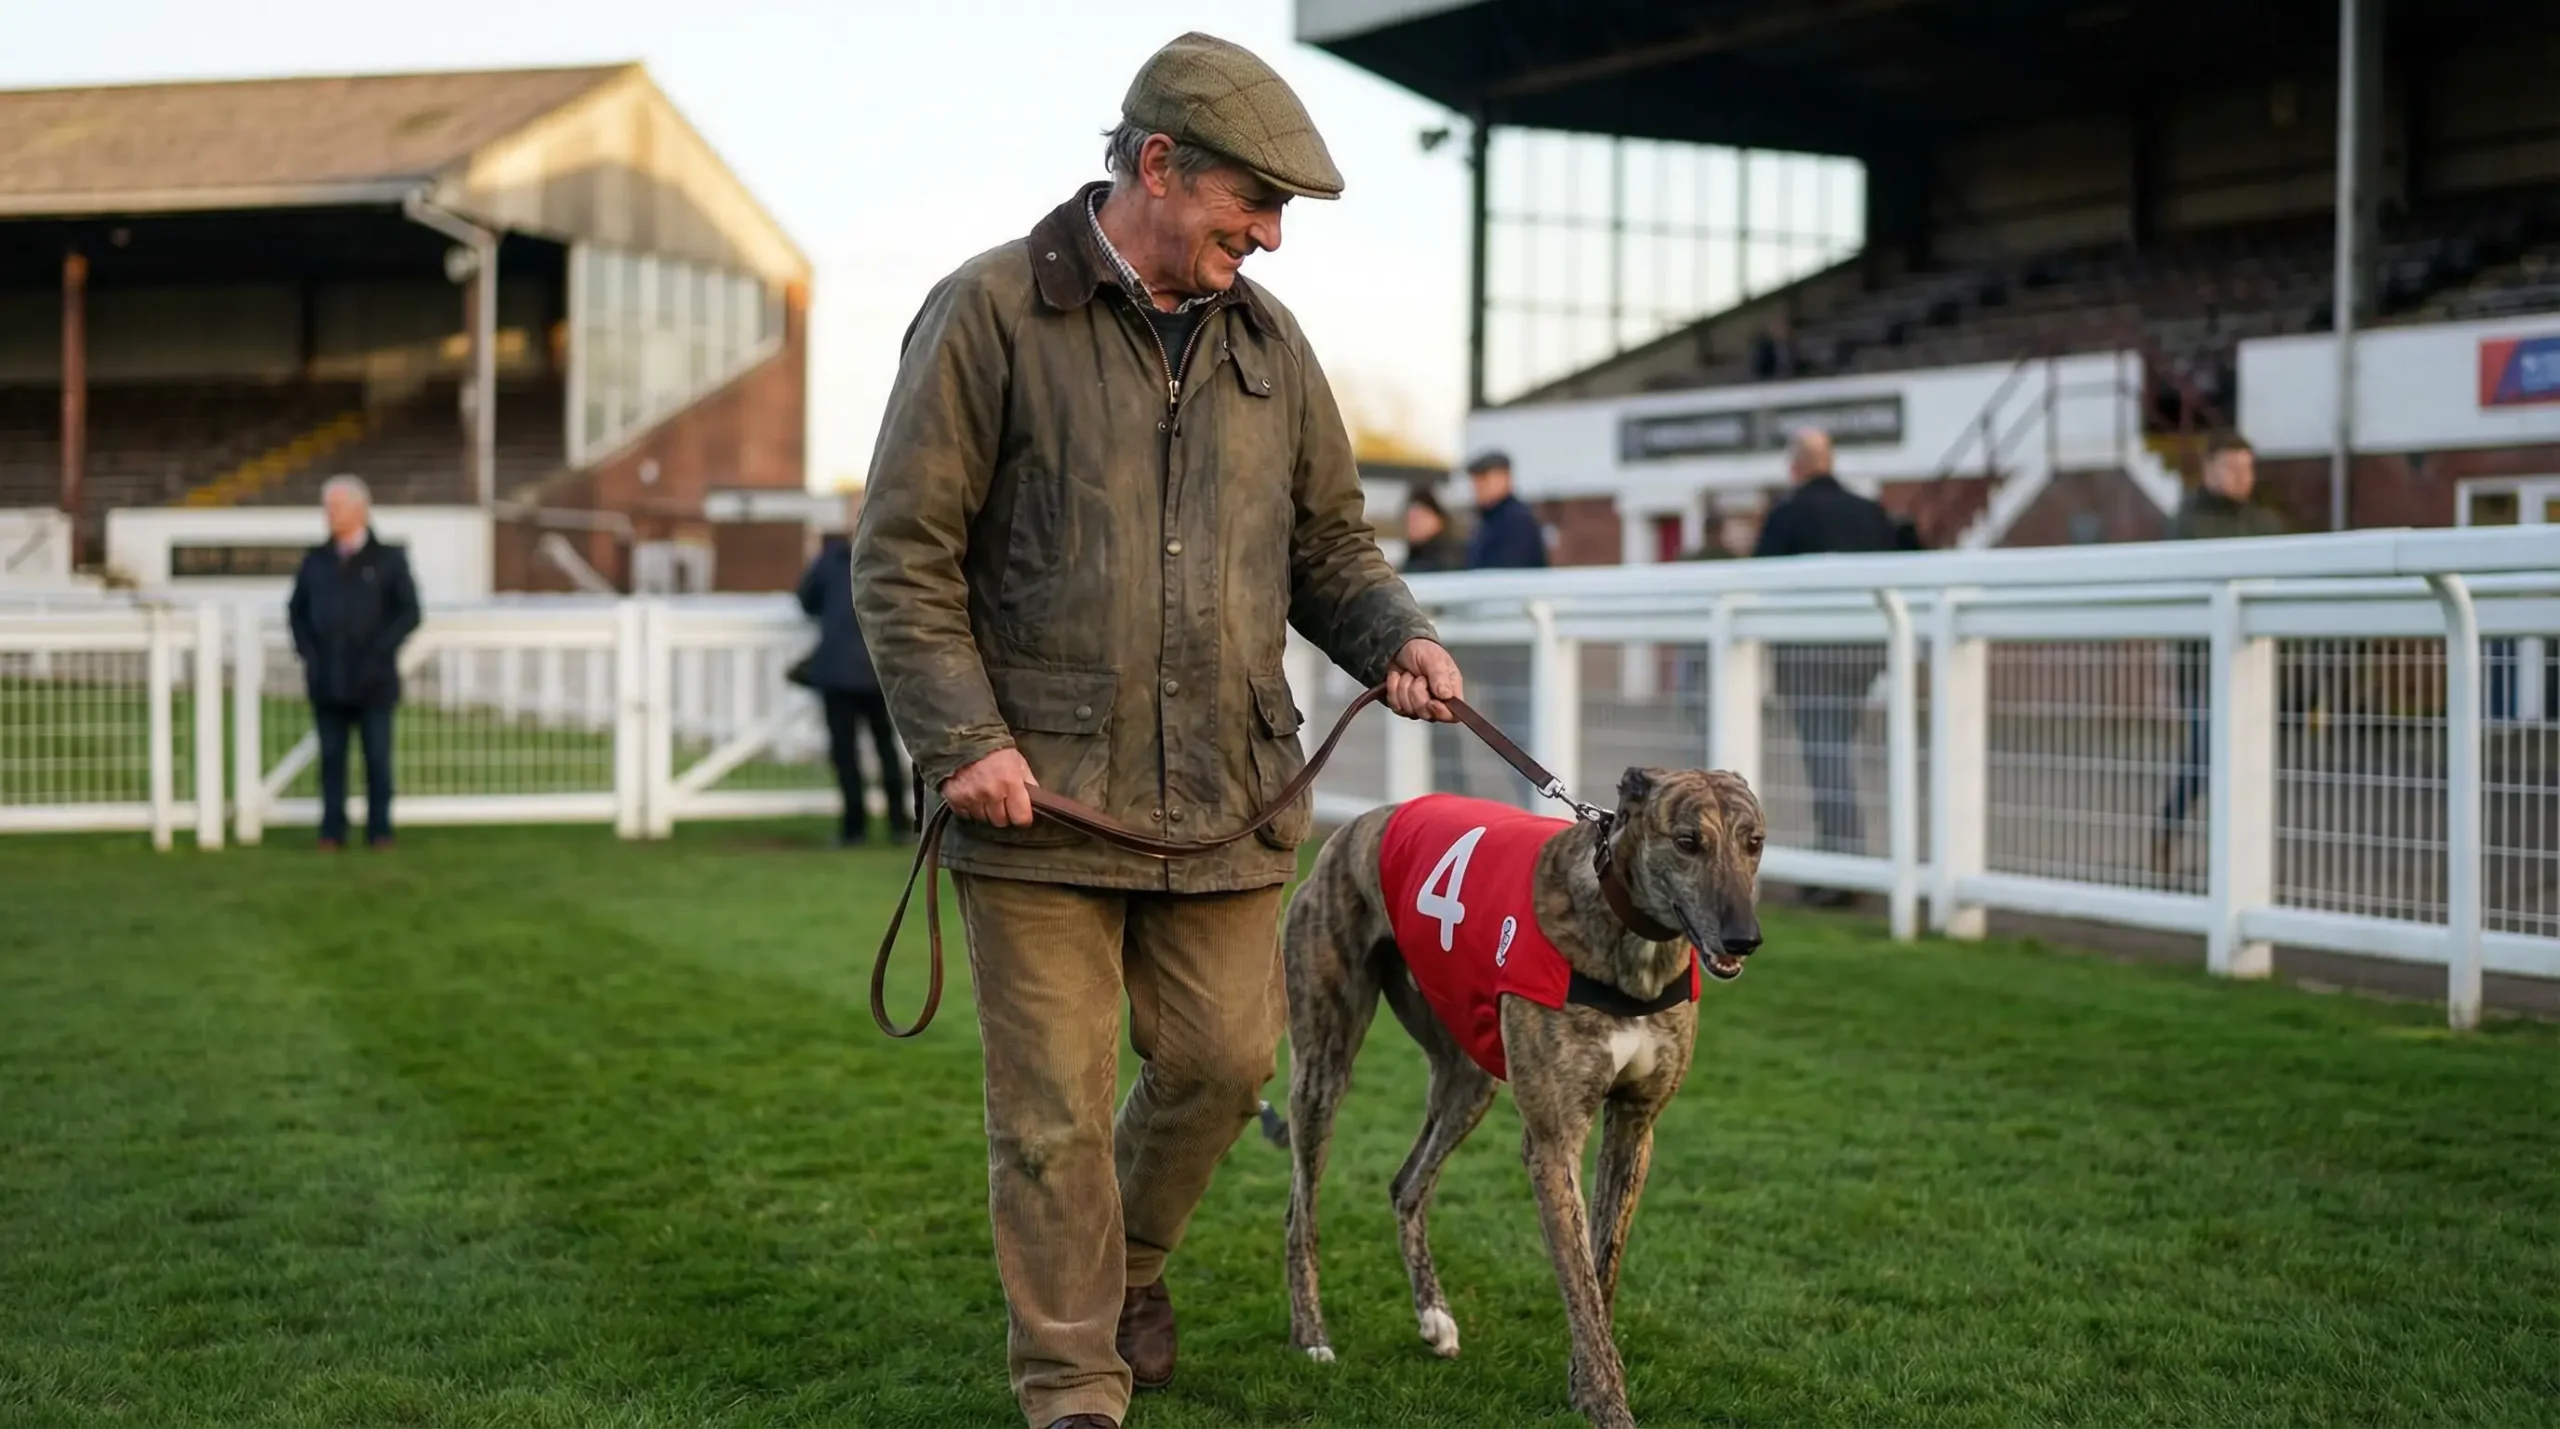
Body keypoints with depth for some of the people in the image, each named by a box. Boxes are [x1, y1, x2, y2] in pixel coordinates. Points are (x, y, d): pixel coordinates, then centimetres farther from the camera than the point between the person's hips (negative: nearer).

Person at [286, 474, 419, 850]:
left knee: (378, 759, 1)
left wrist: (379, 653, -11)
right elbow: (296, 609, 17)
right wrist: (306, 651, 1)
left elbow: (409, 612, -2)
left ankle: (379, 831, 7)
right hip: (326, 680, 3)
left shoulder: (389, 560, 2)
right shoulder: (315, 560, 12)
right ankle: (332, 831, 8)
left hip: (372, 681, -3)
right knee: (332, 758, 4)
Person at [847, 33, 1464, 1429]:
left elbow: (1329, 542, 20)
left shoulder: (1268, 342, 12)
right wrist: (963, 739, -14)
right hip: (1039, 794, -4)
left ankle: (1133, 1259, 39)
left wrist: (1395, 636, 0)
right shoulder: (990, 313, -5)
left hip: (1225, 796, 5)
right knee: (1054, 1109, 2)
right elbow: (904, 554, -6)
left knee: (1223, 1063, 9)